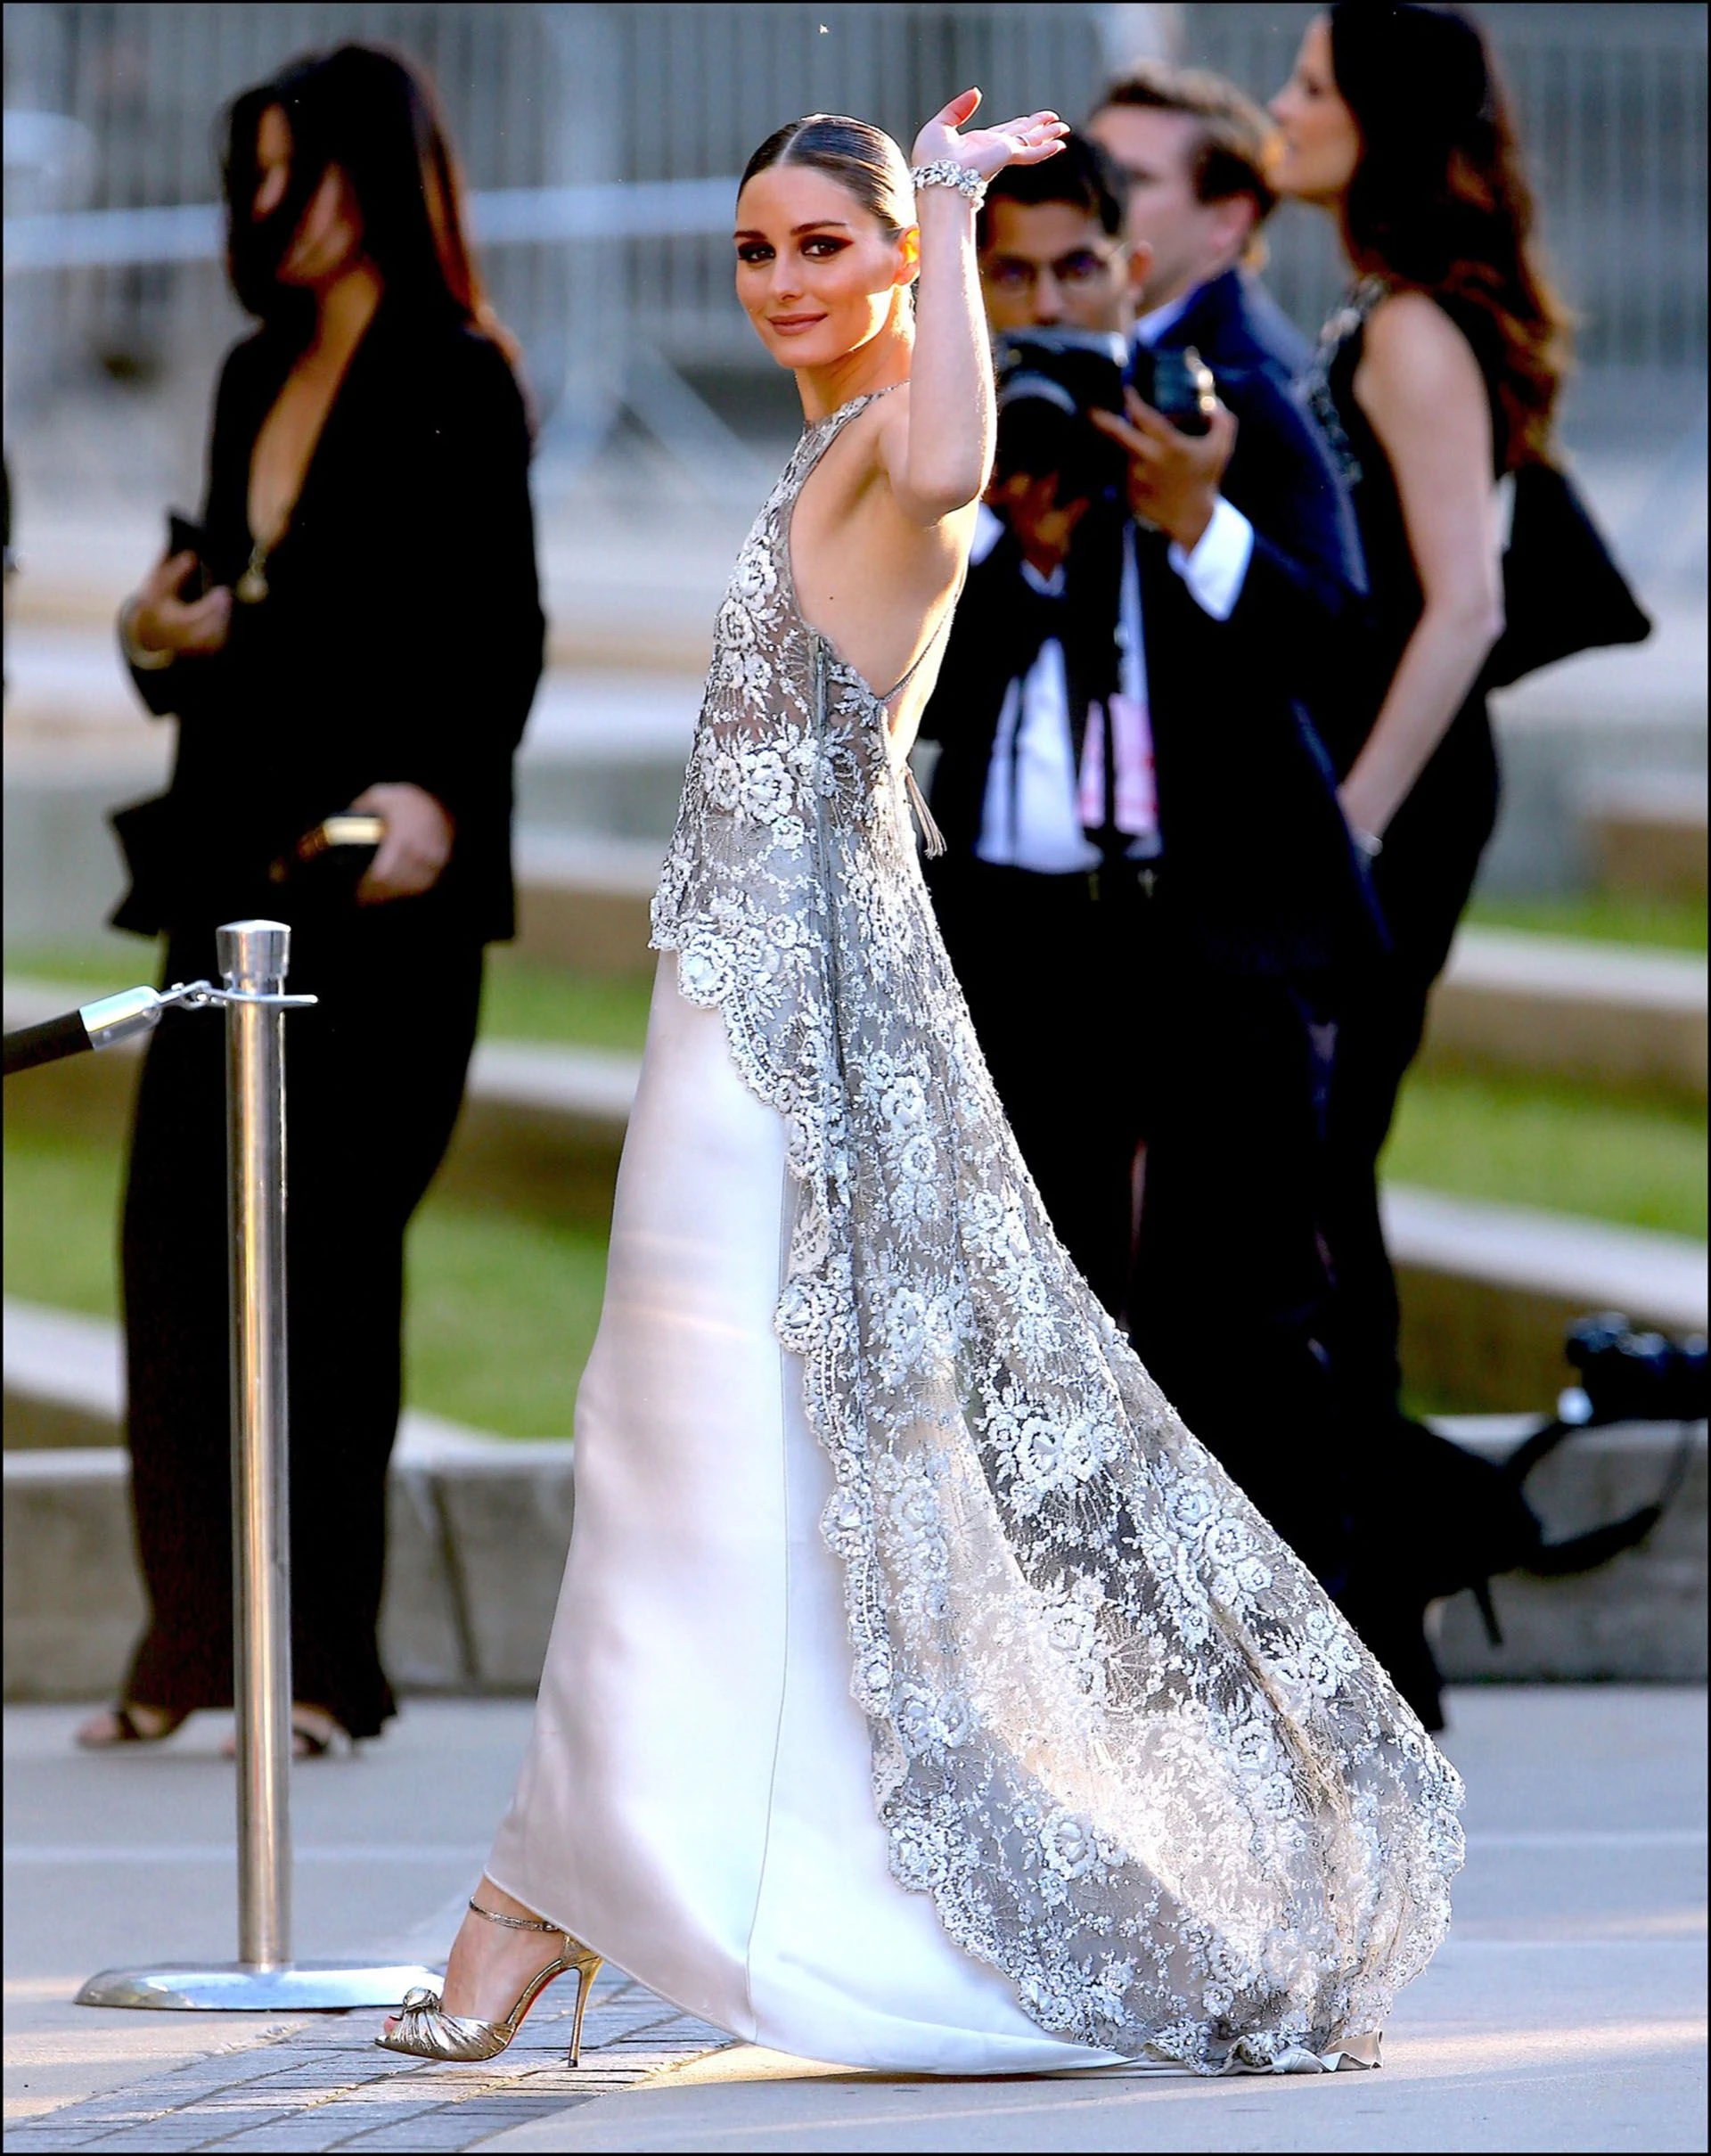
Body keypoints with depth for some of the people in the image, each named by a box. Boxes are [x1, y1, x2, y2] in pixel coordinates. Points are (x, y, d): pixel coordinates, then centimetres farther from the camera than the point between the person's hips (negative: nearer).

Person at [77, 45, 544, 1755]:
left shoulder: (451, 389, -6)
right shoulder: (257, 381, 17)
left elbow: (500, 638, -13)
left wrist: (438, 798, -29)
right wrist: (162, 636, 4)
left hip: (382, 887, -7)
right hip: (238, 868, 7)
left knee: (327, 1243, -5)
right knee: (174, 1225, 1)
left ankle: (328, 1657, 2)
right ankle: (192, 1637, 8)